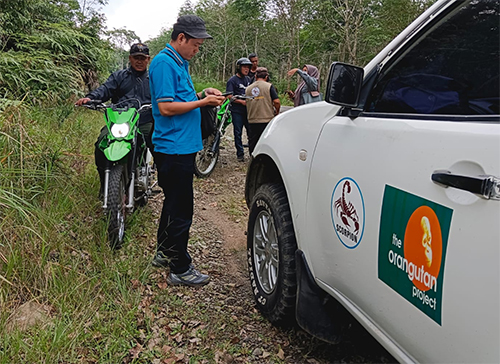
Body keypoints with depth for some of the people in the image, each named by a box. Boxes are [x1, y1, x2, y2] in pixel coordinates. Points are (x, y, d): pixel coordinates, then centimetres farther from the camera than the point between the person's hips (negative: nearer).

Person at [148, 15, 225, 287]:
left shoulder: (180, 63, 17)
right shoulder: (164, 63, -14)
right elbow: (166, 107, -20)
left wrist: (202, 94, 8)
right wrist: (202, 102, -15)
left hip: (182, 146, 11)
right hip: (174, 148, -11)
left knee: (175, 203, 19)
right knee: (180, 210, -4)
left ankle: (164, 253, 33)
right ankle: (180, 269, 7)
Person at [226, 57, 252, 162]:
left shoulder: (248, 79, 15)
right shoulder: (232, 80, -4)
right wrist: (242, 101, -19)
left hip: (248, 110, 5)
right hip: (237, 111, -5)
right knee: (238, 133, 1)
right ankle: (240, 154, 9)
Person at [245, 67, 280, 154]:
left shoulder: (248, 88, 9)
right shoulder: (269, 86, -4)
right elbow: (276, 101, -11)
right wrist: (277, 111, 7)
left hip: (252, 121, 4)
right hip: (267, 120, -3)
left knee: (252, 144, 10)